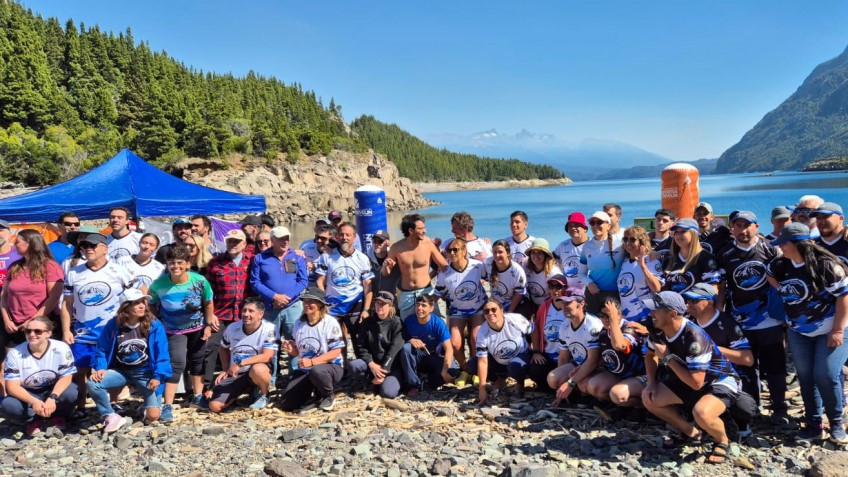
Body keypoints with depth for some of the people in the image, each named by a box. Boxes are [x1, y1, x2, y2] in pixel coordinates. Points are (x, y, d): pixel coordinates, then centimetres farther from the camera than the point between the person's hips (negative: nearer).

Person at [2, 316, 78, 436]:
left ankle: (57, 417, 1)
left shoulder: (61, 348, -16)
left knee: (71, 393, -32)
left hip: (54, 391, 0)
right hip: (27, 395, 0)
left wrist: (52, 398, -33)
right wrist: (34, 402, -34)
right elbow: (12, 386, -17)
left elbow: (66, 378, -15)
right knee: (8, 405, -31)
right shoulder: (15, 354, -14)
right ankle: (35, 420, -1)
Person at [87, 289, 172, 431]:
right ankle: (109, 416, -2)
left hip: (145, 373, -2)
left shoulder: (154, 325, -9)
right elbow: (102, 350, 3)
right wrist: (100, 368, -14)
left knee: (153, 416, -13)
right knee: (92, 384, -25)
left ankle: (149, 401, 26)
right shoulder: (113, 325, -4)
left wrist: (158, 377, -18)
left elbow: (162, 354, -9)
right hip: (120, 371, 2)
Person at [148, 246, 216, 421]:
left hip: (197, 327, 2)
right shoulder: (158, 284, -23)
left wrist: (208, 324, -3)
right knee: (176, 364, -14)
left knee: (197, 361, 17)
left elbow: (208, 303, -6)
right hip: (174, 330, -2)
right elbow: (152, 305, -5)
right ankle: (167, 406, -7)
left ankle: (198, 396, 34)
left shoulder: (200, 281, -22)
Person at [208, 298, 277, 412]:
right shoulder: (232, 328, -2)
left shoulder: (269, 329, -17)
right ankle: (246, 390, 18)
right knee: (214, 406, -9)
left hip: (259, 370, -4)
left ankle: (263, 395, -6)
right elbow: (224, 348, 17)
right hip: (235, 374, 5)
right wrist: (225, 370, 6)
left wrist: (240, 364, -25)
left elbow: (267, 357, -24)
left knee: (257, 369, -41)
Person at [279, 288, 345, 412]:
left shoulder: (330, 323, -14)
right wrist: (291, 350, -11)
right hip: (304, 370, 5)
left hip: (330, 367, -5)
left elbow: (336, 352, -16)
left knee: (316, 371, -41)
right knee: (286, 404, -7)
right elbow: (298, 351, 14)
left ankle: (329, 395, -8)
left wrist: (311, 362, -26)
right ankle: (312, 390, 22)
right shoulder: (299, 323, 4)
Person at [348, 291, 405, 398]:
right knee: (353, 365, -25)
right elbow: (360, 346, 0)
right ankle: (374, 380, 0)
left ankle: (393, 380, 6)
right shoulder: (367, 322, 3)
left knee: (388, 392, -28)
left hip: (393, 365, -4)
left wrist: (383, 370, -22)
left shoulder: (396, 323, -9)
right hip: (373, 362, 4)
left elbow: (395, 349, -16)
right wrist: (371, 364, -16)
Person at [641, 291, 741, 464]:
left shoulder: (694, 338, -35)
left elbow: (696, 383, -34)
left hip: (721, 381, -8)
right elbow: (650, 355, 11)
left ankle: (722, 441, -1)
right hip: (690, 379, 8)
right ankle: (690, 433, 14)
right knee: (648, 398, -5)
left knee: (701, 413, -37)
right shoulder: (658, 331, -11)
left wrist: (667, 357, -28)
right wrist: (652, 383, -4)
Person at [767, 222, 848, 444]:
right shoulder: (781, 265, -3)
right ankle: (813, 424, 19)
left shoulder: (825, 264, -20)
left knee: (826, 376, -12)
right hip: (799, 333, 6)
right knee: (806, 377, 8)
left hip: (830, 331, -6)